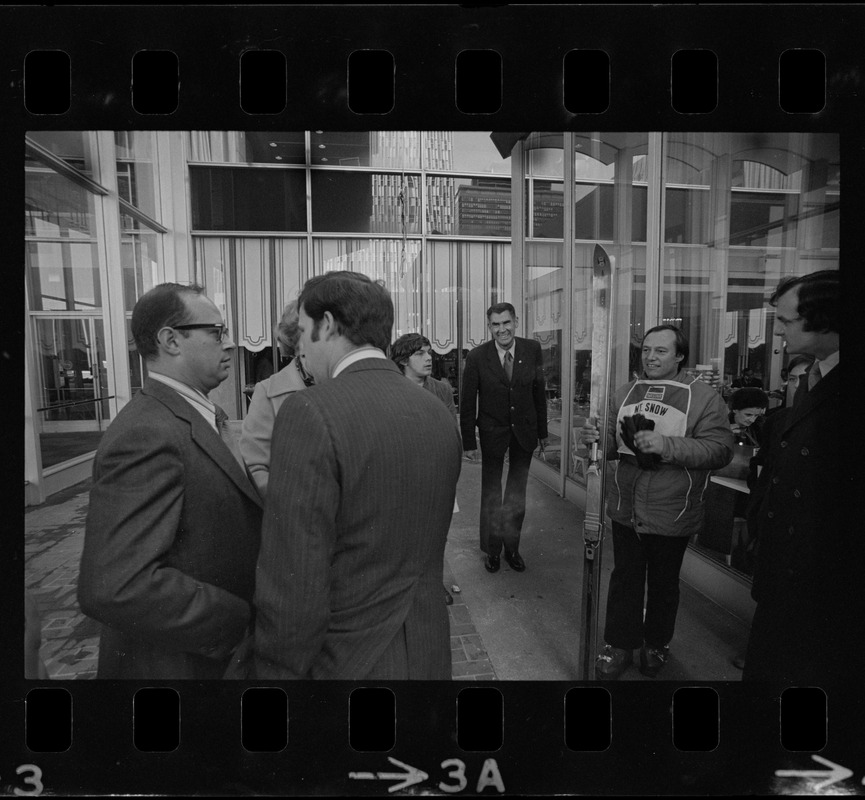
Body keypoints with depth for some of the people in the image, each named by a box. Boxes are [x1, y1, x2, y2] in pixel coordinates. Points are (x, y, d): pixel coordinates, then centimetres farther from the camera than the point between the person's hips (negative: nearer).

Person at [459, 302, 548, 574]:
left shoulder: (532, 350, -7)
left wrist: (542, 430, 3)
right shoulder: (476, 357, -13)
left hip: (525, 430, 2)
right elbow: (467, 403, -9)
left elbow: (539, 391, 1)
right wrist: (469, 443, -10)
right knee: (491, 493, 12)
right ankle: (491, 550, 29)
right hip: (492, 432, -2)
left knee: (517, 493, 14)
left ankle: (512, 547, 32)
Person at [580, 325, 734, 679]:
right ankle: (619, 645, 31)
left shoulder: (704, 397, -9)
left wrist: (667, 445, -28)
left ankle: (657, 644, 39)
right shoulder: (625, 393, 5)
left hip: (671, 515, -3)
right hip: (625, 510, 3)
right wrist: (596, 438, -11)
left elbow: (720, 450, -17)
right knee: (624, 578, 14)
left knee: (663, 583, 17)